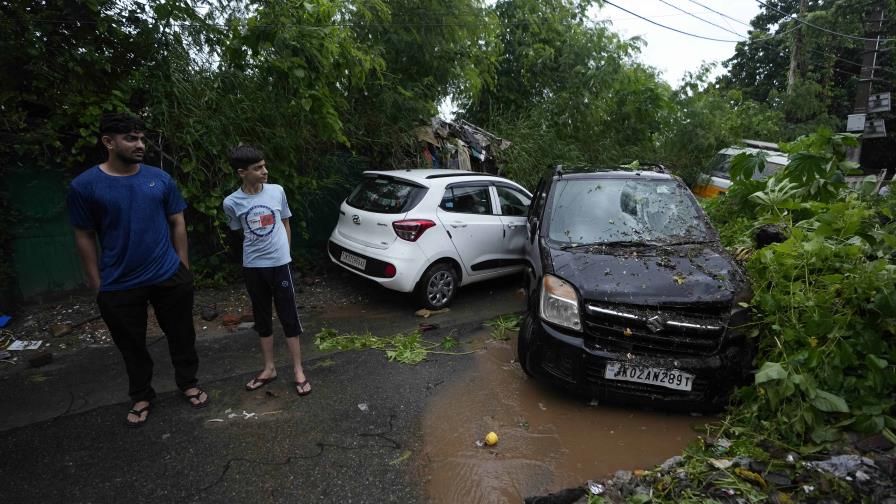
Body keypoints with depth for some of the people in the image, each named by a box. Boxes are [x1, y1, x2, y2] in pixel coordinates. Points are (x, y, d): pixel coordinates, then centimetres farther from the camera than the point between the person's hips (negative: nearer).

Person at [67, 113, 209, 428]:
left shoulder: (160, 178, -1)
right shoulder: (84, 186, -6)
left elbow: (177, 223, 5)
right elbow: (84, 237, -1)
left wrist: (183, 267, 3)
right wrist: (96, 283, -2)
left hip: (169, 277, 1)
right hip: (119, 286, -1)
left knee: (181, 335, 13)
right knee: (132, 345, 15)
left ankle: (188, 384, 35)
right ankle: (141, 397, 36)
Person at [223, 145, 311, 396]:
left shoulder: (277, 191, -5)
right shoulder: (231, 202, -6)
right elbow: (240, 231, 10)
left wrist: (283, 252, 9)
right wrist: (256, 250, 12)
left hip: (280, 264, -1)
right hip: (252, 267, 1)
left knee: (289, 317, 4)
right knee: (262, 318, 13)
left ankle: (298, 370, 15)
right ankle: (269, 368, 28)